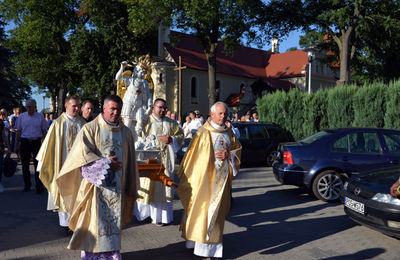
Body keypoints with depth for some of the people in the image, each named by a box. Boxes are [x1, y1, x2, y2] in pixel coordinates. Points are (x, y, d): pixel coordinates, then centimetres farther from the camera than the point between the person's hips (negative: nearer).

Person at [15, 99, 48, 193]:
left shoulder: (40, 117, 2)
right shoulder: (21, 117, 5)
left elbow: (44, 131, 6)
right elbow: (18, 131, 8)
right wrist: (16, 145, 5)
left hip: (36, 142, -2)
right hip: (25, 142, 2)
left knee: (38, 164, -4)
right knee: (25, 165, 8)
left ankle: (39, 186, 2)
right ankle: (27, 185, 23)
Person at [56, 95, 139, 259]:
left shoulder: (126, 132, 11)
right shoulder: (90, 128, -1)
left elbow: (130, 162, 13)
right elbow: (82, 154, -11)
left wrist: (130, 187, 11)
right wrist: (105, 163, -15)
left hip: (116, 186, 4)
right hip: (95, 184, -3)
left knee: (113, 220, 7)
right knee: (94, 221, -2)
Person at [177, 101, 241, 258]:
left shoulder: (229, 133, 9)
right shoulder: (203, 133, -5)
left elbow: (238, 148, 15)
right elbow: (192, 154, -3)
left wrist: (229, 154, -6)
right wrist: (186, 175, -4)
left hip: (221, 178, 4)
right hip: (204, 176, -4)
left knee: (217, 209, 8)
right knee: (200, 208, -1)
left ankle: (213, 243, 19)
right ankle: (196, 241, 11)